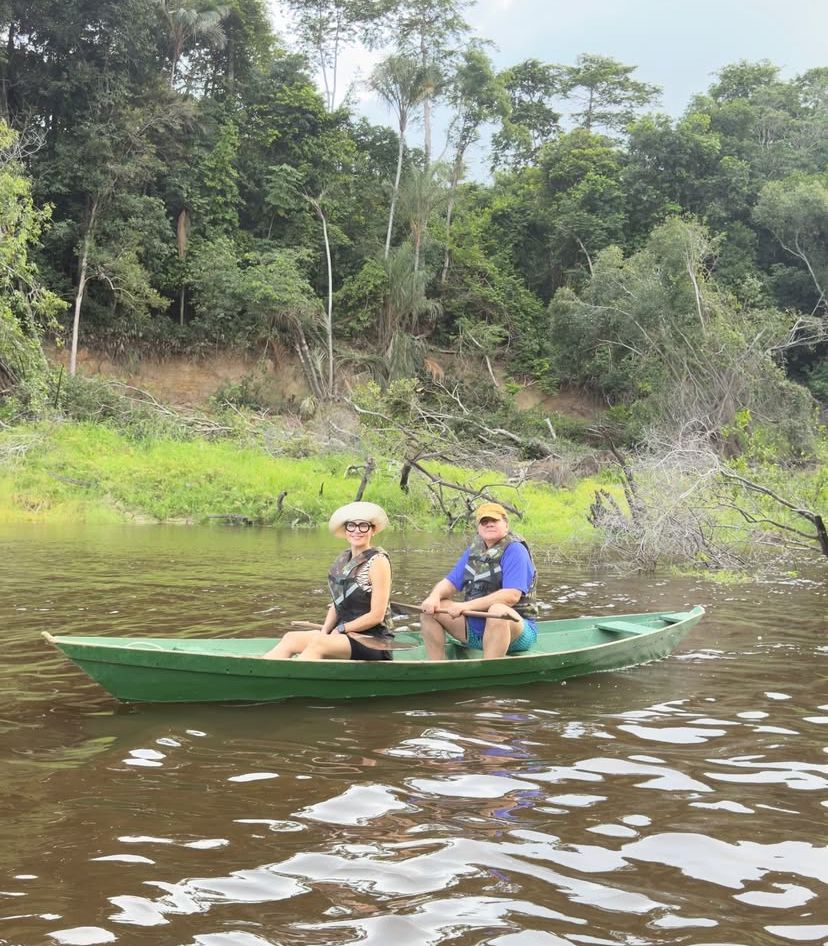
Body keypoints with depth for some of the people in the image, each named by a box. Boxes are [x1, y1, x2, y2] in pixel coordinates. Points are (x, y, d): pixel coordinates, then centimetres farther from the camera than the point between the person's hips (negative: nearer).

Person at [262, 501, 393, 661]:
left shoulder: (378, 561, -7)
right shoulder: (342, 560, 13)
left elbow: (377, 616, -10)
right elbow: (336, 604, 14)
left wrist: (341, 629, -7)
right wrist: (325, 631, -3)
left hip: (373, 641, -7)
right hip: (343, 635, 7)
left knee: (317, 644, -31)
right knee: (291, 638, -13)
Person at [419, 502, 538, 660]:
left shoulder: (515, 550, -11)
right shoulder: (473, 551, 11)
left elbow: (512, 596, -23)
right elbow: (449, 583, 12)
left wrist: (468, 605, -28)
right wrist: (435, 597, -12)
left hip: (516, 627, -7)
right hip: (475, 626, 7)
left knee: (497, 610, -39)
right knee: (430, 609, -4)